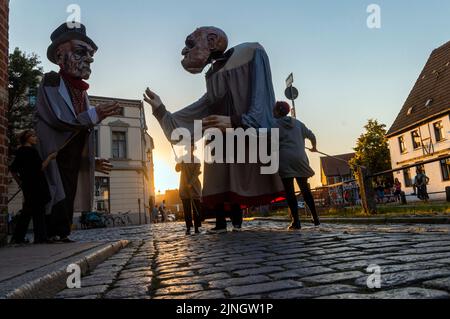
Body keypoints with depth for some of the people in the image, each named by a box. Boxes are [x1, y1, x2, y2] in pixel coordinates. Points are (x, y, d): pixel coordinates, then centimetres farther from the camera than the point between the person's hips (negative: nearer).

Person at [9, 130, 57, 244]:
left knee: (27, 213, 14)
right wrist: (50, 157, -6)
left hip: (27, 186, 9)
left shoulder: (20, 152, 15)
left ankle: (17, 238, 17)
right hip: (36, 186, -9)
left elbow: (13, 170, 18)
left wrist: (20, 182, 21)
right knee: (39, 212, -5)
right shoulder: (31, 151, -12)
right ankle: (40, 238, -3)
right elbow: (40, 168, -14)